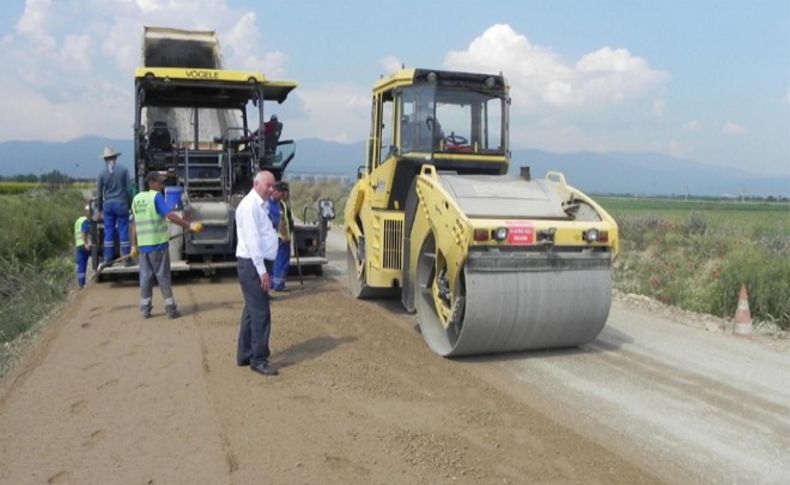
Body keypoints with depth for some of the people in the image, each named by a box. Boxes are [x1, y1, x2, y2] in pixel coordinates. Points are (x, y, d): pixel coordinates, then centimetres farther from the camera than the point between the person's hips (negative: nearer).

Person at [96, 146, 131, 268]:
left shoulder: (102, 173, 1)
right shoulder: (123, 169, -3)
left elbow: (99, 194, 4)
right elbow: (128, 189, -4)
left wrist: (99, 210, 13)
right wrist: (129, 204, 5)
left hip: (108, 204, 2)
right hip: (121, 203, -2)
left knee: (108, 232, 7)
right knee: (123, 231, 2)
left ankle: (108, 258, 8)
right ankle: (127, 258, 4)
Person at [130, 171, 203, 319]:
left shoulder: (137, 198, 12)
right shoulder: (156, 196, -9)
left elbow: (136, 224, 16)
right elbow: (170, 215, -21)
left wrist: (135, 245, 21)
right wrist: (189, 225, -24)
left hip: (143, 244, 6)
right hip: (158, 243, -6)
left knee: (145, 277, 10)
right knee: (163, 276, 1)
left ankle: (145, 308, 12)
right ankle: (170, 308, 4)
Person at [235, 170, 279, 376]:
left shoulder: (261, 205, 16)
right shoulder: (250, 205, -15)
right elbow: (252, 240, -21)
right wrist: (262, 270, -22)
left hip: (259, 264, 10)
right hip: (253, 264, -10)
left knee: (252, 310, 16)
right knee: (260, 312, -7)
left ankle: (245, 355, 26)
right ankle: (259, 359, 1)